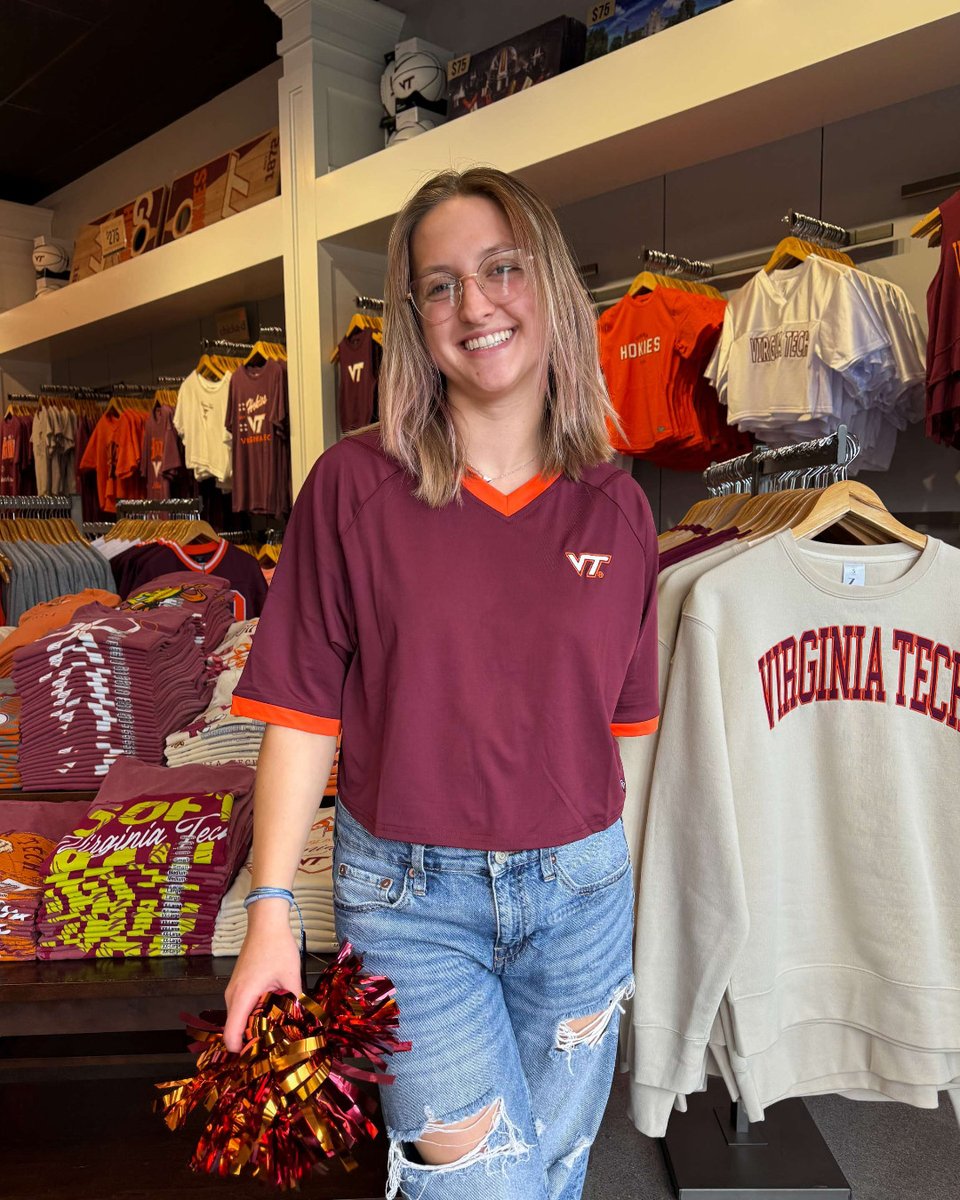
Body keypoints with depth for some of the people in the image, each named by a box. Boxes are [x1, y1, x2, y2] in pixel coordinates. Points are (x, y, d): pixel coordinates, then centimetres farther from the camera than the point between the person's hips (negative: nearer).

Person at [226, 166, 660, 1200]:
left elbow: (621, 726, 4)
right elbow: (304, 715, -7)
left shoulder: (614, 506, -1)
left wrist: (623, 901, 7)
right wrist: (270, 912, -8)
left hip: (577, 887, 4)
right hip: (408, 894, -3)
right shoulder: (355, 484, -9)